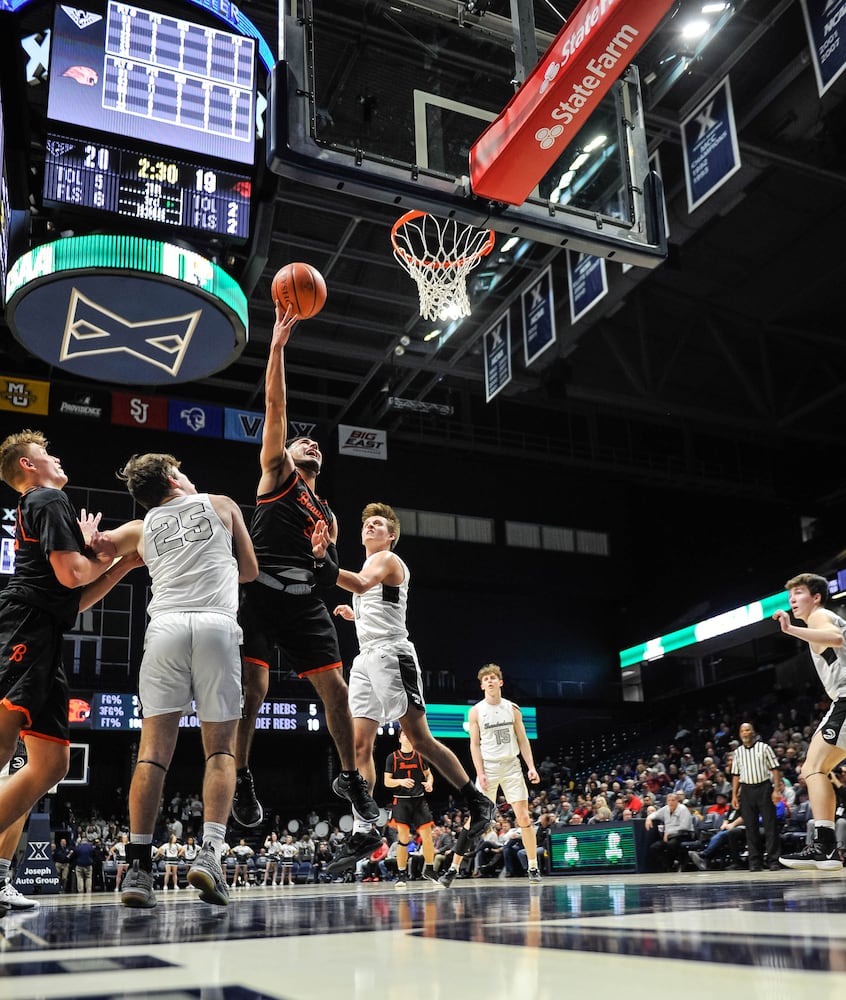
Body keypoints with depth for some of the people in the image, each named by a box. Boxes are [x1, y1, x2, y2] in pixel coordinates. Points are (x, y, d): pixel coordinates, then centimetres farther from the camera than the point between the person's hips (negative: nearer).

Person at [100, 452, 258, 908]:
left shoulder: (142, 528, 23)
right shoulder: (222, 505, 20)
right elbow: (249, 569, 25)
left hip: (165, 626, 2)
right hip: (217, 623, -2)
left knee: (154, 748, 1)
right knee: (220, 749, 3)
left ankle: (138, 865, -5)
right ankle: (209, 852, -12)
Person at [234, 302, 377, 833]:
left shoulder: (328, 515, 26)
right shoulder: (276, 472, 12)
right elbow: (275, 405, 1)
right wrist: (278, 343, -6)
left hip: (304, 600, 5)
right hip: (261, 591, -5)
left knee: (335, 686, 0)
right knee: (253, 688, -10)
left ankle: (351, 777, 13)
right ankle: (240, 780, 5)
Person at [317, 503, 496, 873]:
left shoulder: (388, 559, -1)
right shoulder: (370, 566, 26)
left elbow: (361, 583, -26)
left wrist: (322, 561, -39)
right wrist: (353, 615, 26)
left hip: (391, 654, -8)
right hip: (365, 659, 9)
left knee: (419, 738, -10)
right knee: (359, 745, -3)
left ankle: (478, 803, 0)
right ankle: (363, 831, -4)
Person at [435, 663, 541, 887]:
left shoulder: (512, 708, 6)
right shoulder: (476, 711, 0)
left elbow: (522, 740, 8)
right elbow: (474, 744, -2)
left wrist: (531, 766, -2)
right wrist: (480, 773, -11)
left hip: (512, 767, 2)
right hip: (488, 768, -2)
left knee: (524, 817, -1)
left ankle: (533, 867, 11)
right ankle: (453, 868, -1)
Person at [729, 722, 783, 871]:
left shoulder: (764, 747, 3)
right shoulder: (738, 752, 13)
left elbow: (775, 769, 0)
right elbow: (736, 775, 15)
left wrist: (777, 790, -9)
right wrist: (734, 795, 8)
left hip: (764, 787, -3)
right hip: (746, 790, 3)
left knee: (770, 825, -4)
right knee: (750, 827, 2)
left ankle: (773, 860, 0)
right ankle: (755, 862, 6)